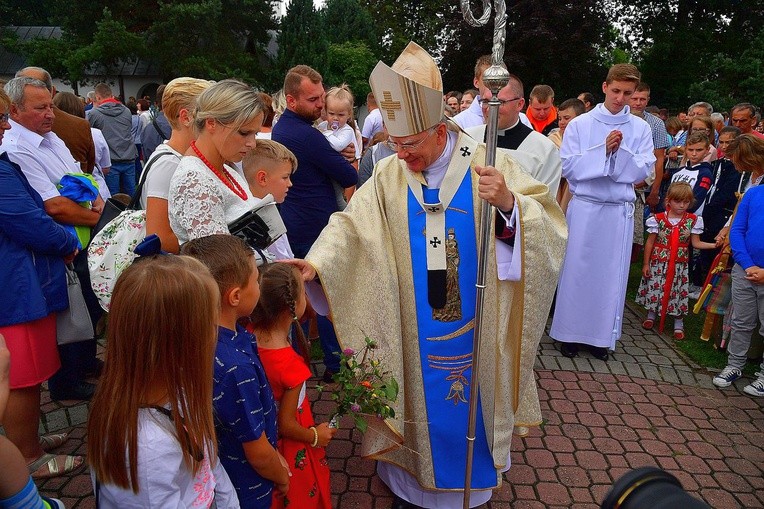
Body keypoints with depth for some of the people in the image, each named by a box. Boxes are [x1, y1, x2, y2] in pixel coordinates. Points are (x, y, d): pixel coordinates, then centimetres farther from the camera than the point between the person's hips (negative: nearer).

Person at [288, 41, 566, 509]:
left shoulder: (489, 164, -10)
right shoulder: (389, 175, -4)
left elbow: (549, 223, -15)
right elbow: (352, 225, -11)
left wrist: (509, 203, -36)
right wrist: (317, 262, -28)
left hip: (476, 326, -1)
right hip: (415, 331, 1)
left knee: (472, 406, 16)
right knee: (424, 404, 16)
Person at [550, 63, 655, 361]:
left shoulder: (640, 128, 6)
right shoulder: (580, 124, 1)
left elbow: (642, 171, 1)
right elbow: (568, 167, -6)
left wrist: (620, 151, -14)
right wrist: (603, 149, -14)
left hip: (620, 211, 2)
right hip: (584, 208, -1)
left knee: (611, 274, 7)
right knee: (576, 270, 3)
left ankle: (601, 335, 20)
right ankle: (569, 332, 16)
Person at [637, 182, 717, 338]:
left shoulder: (693, 220, -2)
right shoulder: (658, 219, -7)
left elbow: (696, 243, 0)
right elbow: (650, 242, -2)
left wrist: (714, 245, -16)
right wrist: (646, 264, -1)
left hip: (679, 265, 1)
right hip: (658, 263, -1)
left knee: (678, 293, 6)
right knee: (654, 289, 8)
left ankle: (678, 323, 21)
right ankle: (651, 315, 30)